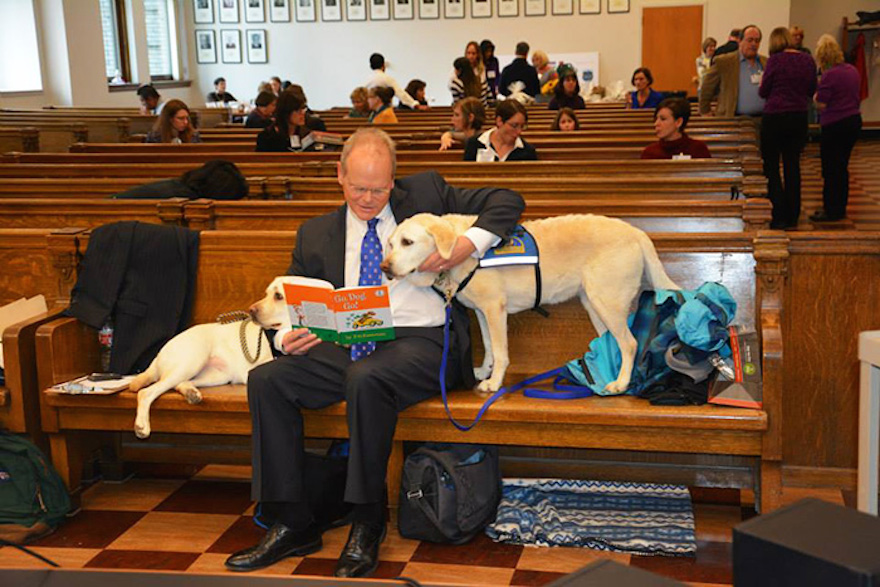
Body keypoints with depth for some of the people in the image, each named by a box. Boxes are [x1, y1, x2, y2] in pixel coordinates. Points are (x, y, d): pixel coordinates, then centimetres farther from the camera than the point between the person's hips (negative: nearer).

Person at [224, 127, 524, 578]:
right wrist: (288, 336, -8)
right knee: (266, 380, -18)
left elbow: (507, 202, 9)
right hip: (347, 348, 4)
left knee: (366, 378, -36)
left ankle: (367, 525, -19)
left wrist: (467, 245, -9)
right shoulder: (316, 234, 16)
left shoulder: (425, 193, 10)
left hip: (420, 342, -4)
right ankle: (295, 523, -9)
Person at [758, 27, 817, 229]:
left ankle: (779, 216, -2)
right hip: (799, 117, 5)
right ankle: (792, 216, 17)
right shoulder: (808, 60, 3)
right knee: (793, 165, 12)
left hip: (775, 117, -5)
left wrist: (764, 87, 15)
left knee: (771, 167, 4)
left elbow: (763, 91, -6)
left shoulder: (775, 60, -11)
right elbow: (812, 91, 10)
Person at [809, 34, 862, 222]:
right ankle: (840, 208, 23)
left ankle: (831, 210, 4)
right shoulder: (852, 70, 8)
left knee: (830, 168, 0)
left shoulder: (829, 75, -17)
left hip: (835, 124, -8)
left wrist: (815, 90, 0)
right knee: (842, 166, 16)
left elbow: (821, 104, -16)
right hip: (854, 120, 8)